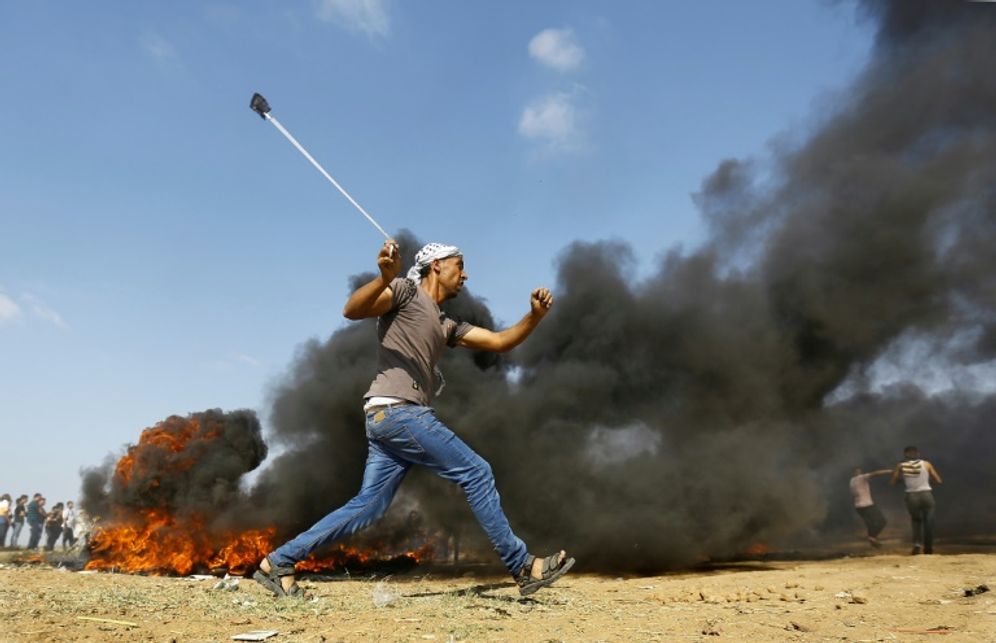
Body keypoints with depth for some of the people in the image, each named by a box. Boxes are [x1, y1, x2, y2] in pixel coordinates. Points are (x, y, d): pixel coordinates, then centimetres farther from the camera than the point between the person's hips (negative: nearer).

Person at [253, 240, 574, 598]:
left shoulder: (447, 326, 26)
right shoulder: (406, 290, 2)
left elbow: (500, 341, 20)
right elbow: (352, 311, -14)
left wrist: (536, 315, 5)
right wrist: (385, 278, -32)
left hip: (388, 418, 9)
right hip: (396, 411, -9)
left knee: (368, 506, 7)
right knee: (476, 473, -5)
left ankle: (278, 562, 15)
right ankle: (523, 568, 4)